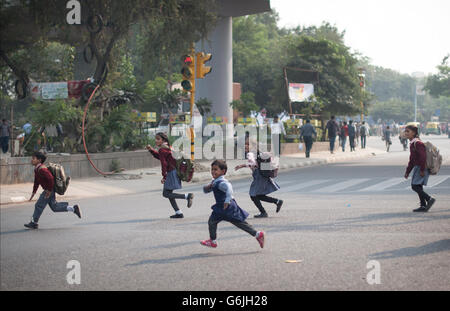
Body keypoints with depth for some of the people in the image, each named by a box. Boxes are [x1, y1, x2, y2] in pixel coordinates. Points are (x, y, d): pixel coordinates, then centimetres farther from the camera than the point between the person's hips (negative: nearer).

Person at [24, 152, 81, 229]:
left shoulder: (41, 169, -23)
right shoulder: (36, 169, 9)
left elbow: (50, 178, -32)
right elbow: (36, 182, 20)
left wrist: (49, 191, -26)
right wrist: (34, 192, 19)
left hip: (49, 190, -10)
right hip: (47, 190, 10)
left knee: (39, 205, -4)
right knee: (54, 207, 15)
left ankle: (34, 223, 6)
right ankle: (74, 208, 19)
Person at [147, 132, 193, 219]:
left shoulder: (162, 150, -12)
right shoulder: (167, 147, 16)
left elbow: (164, 163, -16)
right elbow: (159, 156, 32)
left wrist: (164, 176, -15)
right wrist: (151, 150, 24)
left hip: (172, 173, -10)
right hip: (172, 173, 10)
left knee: (166, 194, -10)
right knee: (168, 193, 14)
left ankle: (188, 196, -17)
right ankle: (178, 213, 14)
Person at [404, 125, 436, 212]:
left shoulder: (418, 143, -17)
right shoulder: (412, 143, 14)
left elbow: (423, 156, -24)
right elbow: (412, 159, 22)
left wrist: (422, 170, -25)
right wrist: (407, 171, 23)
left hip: (421, 167, -10)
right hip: (417, 167, 10)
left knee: (415, 186, -11)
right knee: (418, 187, 11)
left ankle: (429, 199, -9)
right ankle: (423, 206, 13)